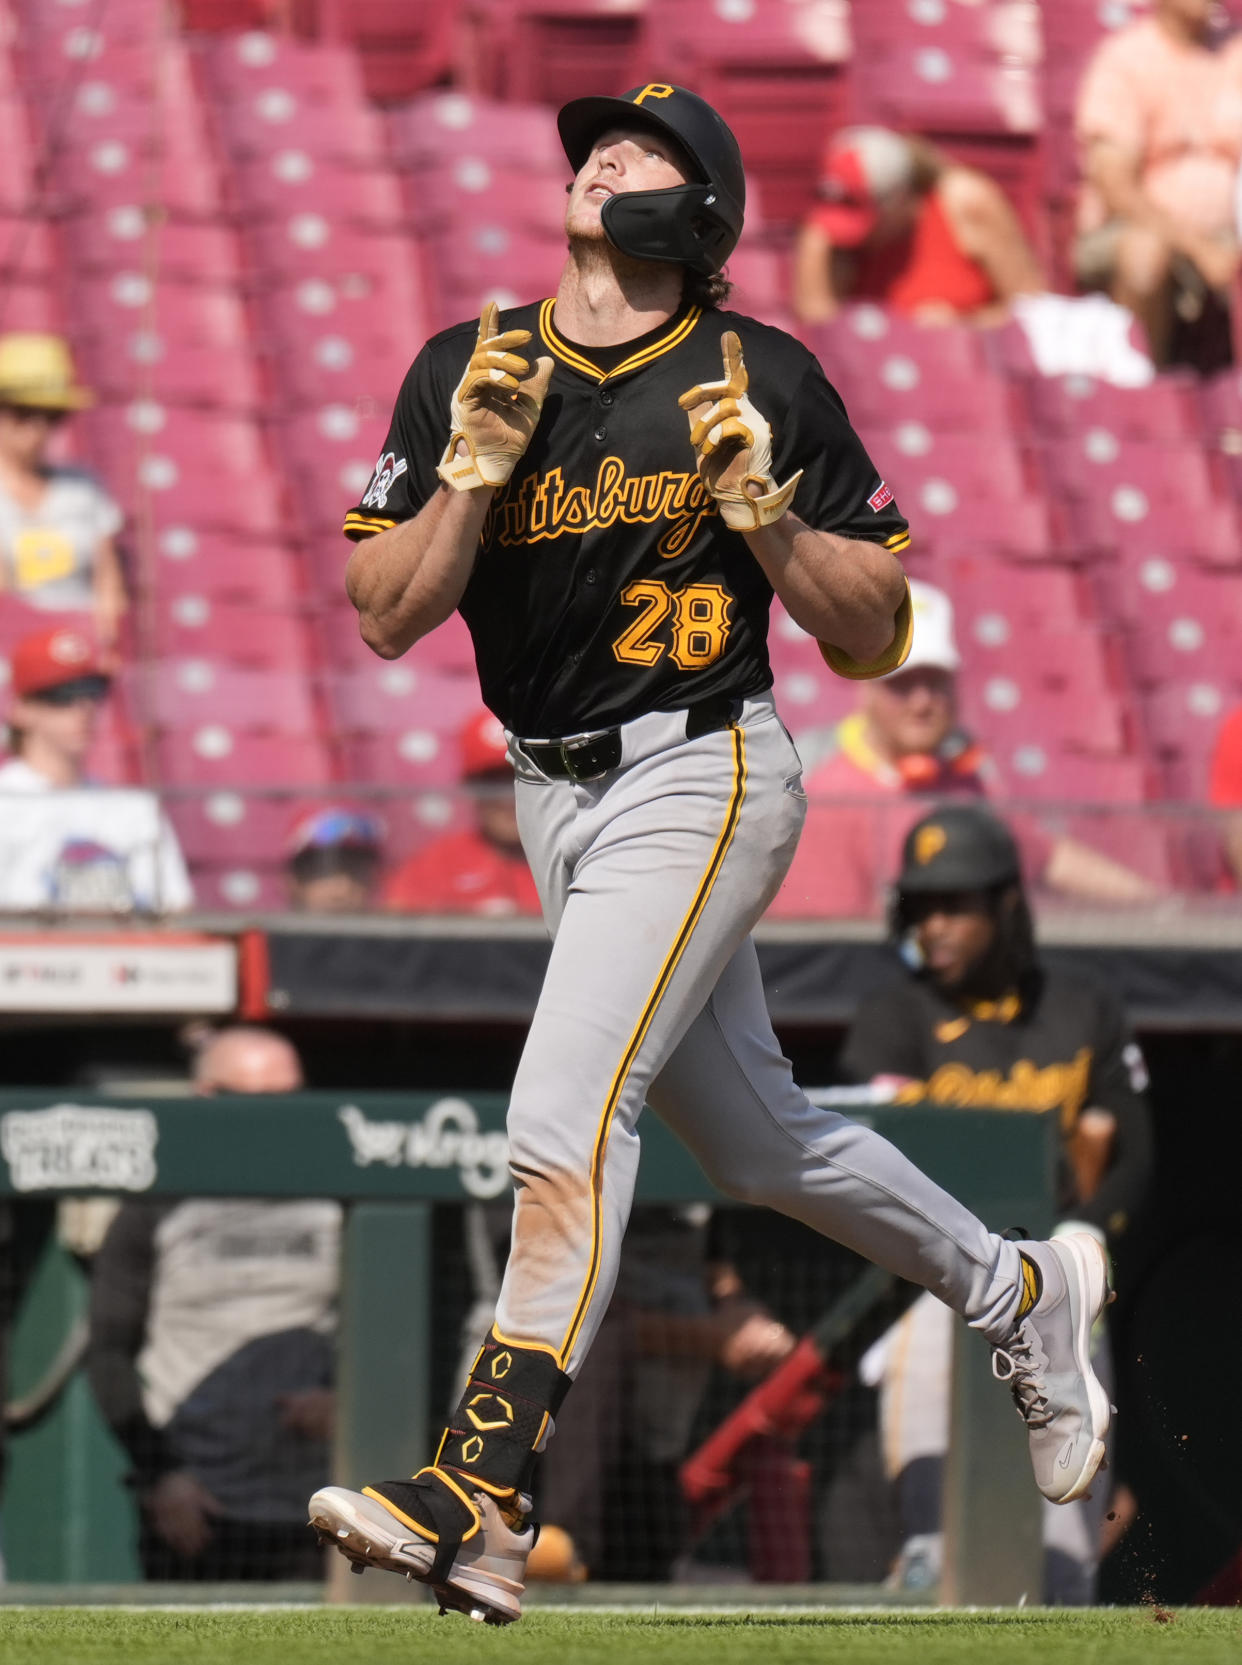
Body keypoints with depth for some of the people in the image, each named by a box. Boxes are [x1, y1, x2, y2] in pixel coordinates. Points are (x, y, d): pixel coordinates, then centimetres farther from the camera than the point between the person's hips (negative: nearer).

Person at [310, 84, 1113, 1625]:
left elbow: (876, 640, -2)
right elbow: (386, 619, -2)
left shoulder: (762, 381, -5)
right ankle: (1020, 1295, 40)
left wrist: (764, 511, -17)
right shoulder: (467, 370, 4)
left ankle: (479, 1501, -25)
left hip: (700, 781, -6)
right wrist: (478, 468, -15)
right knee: (754, 1140, 18)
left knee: (566, 1118, -20)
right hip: (555, 799, 6)